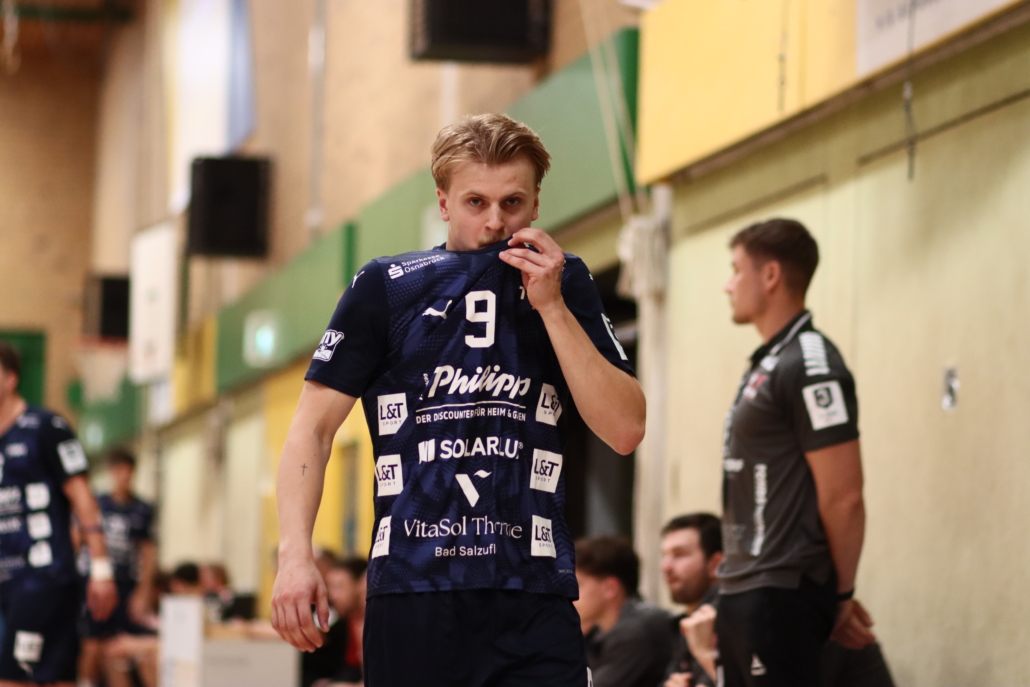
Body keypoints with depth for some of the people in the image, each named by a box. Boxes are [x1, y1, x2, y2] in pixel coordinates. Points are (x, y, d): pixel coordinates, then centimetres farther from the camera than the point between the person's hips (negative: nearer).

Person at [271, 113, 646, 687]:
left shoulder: (565, 285, 12)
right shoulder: (386, 288, 8)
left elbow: (625, 430, 3)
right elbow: (314, 428, 7)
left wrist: (551, 307, -3)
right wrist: (296, 555, -6)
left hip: (536, 600, 1)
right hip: (412, 591, 0)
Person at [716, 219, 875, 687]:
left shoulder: (809, 366, -14)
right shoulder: (766, 364, 18)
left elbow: (843, 496, -17)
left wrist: (842, 596, -8)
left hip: (781, 596, -10)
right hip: (741, 592, 10)